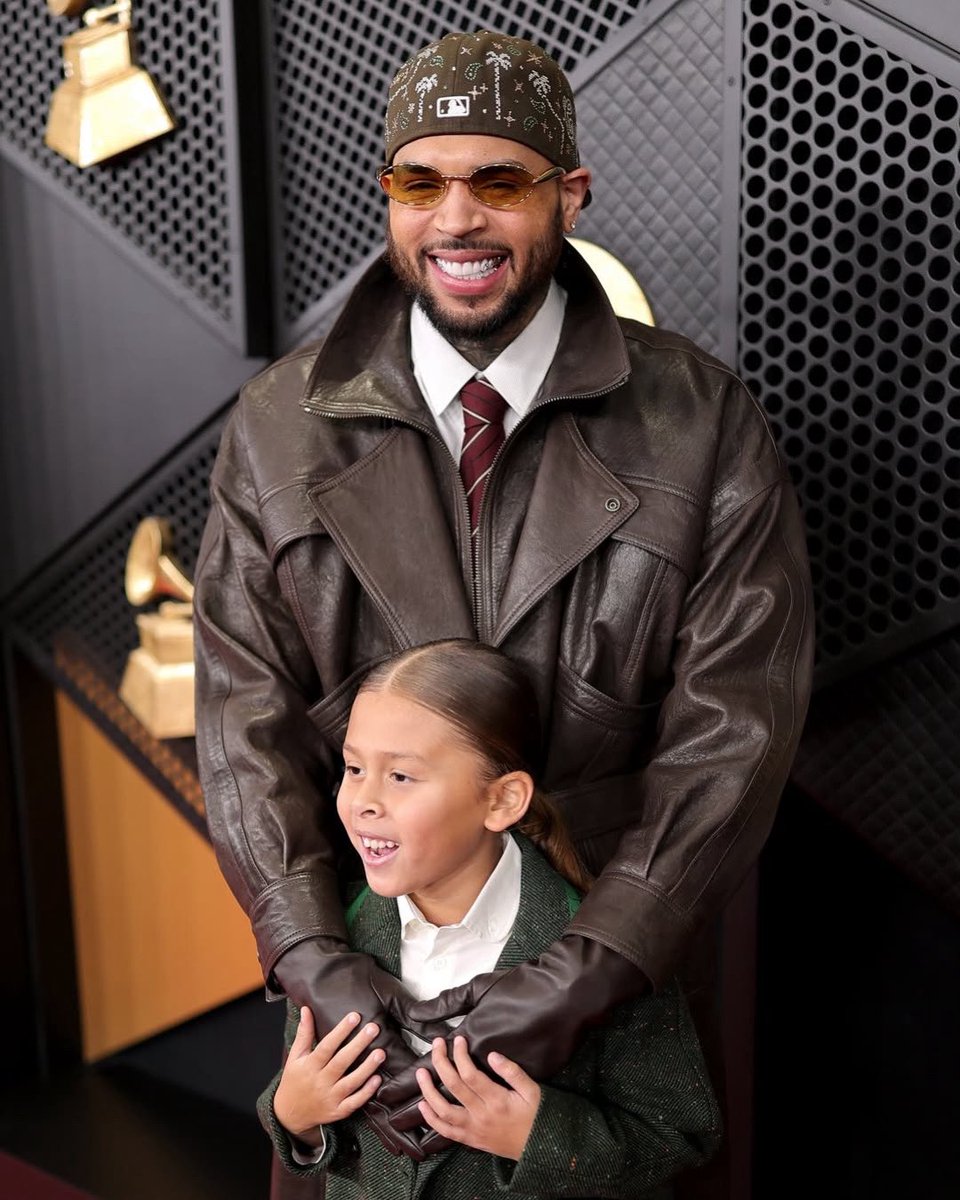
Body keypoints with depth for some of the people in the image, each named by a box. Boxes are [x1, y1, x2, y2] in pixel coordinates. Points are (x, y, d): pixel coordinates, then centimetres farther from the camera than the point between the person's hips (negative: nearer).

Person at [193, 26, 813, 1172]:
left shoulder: (703, 424, -11)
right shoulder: (279, 425, -5)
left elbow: (734, 726, -15)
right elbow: (243, 709, -7)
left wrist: (582, 978, -24)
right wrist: (315, 960, -19)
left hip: (615, 942, -1)